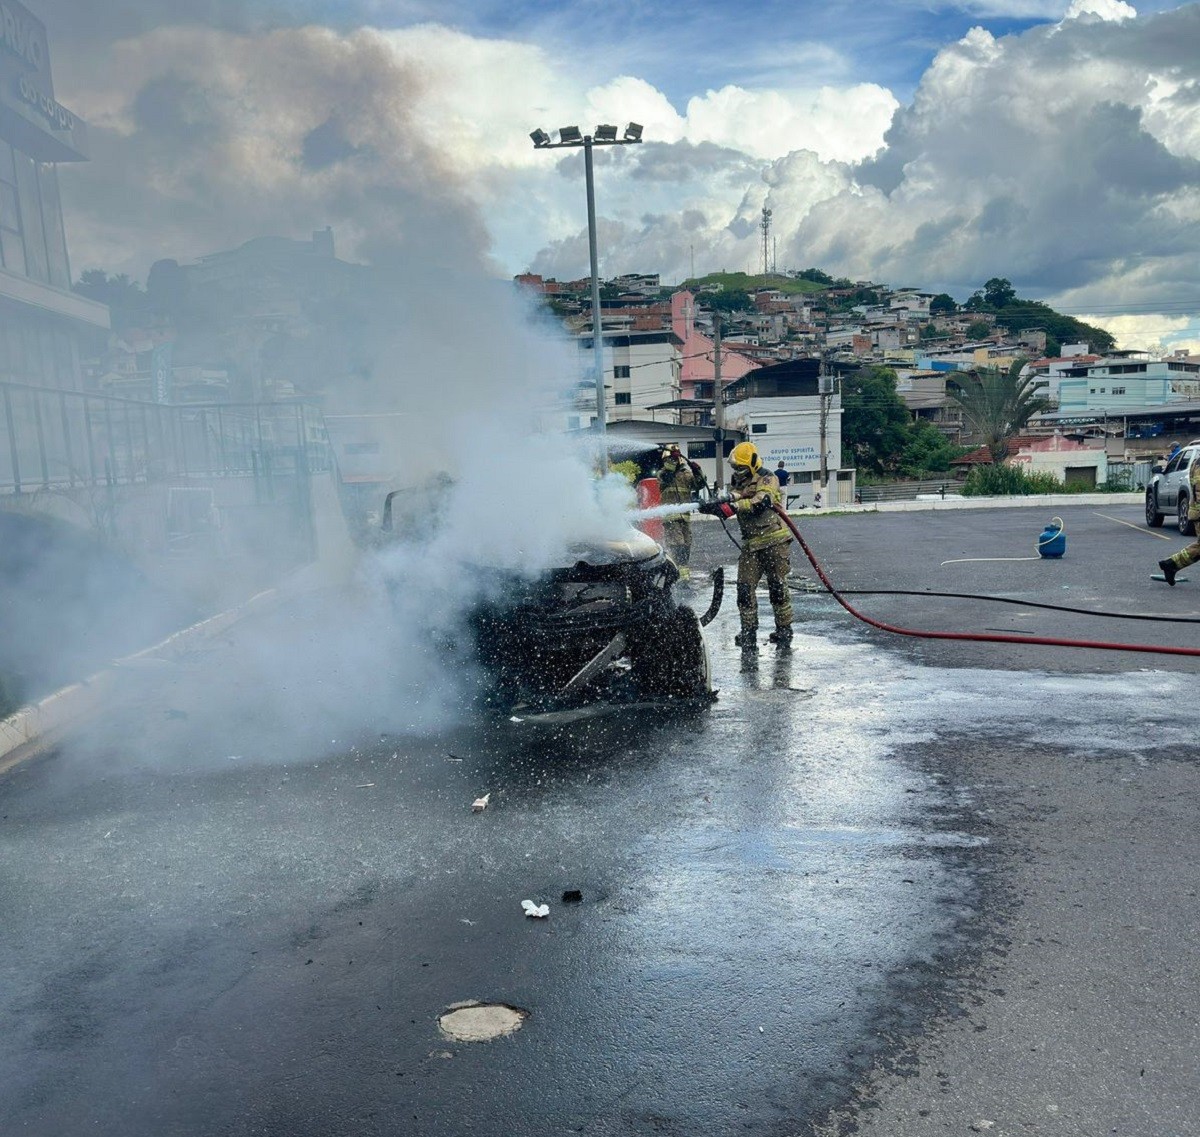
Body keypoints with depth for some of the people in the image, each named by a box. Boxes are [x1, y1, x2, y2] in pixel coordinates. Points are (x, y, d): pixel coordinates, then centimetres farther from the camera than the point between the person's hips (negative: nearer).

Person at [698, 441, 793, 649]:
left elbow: (760, 502, -24)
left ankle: (784, 630, 11)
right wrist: (714, 505, -23)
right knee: (745, 587, -2)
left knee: (777, 586, 0)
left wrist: (732, 506, -32)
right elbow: (734, 499, -2)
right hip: (751, 544, 6)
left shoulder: (766, 479, -7)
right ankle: (748, 631, 6)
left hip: (774, 540, -6)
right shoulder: (738, 482, 14)